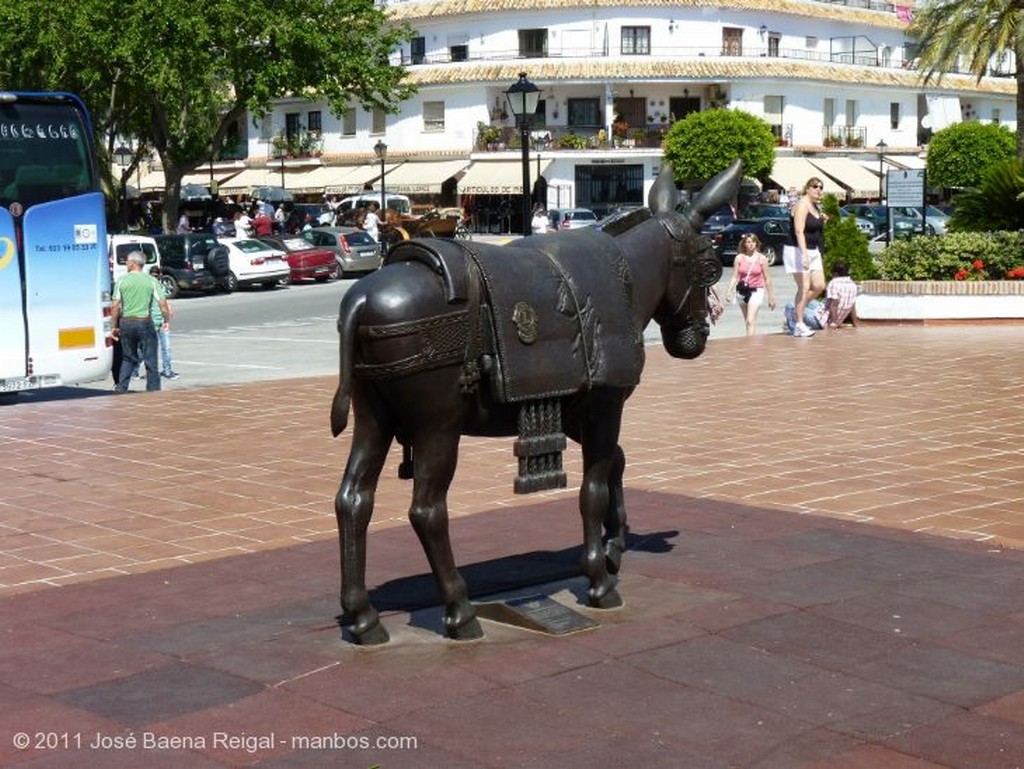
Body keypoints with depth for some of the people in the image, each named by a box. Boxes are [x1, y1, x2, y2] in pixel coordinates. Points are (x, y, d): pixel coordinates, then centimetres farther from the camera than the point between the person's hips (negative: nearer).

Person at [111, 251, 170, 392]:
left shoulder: (121, 280, -1)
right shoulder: (150, 281, -1)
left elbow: (114, 307, -1)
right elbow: (163, 304, -4)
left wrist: (115, 326, 7)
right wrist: (167, 320, 10)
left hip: (126, 323, 2)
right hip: (145, 322, -2)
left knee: (128, 358, 16)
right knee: (150, 360, 5)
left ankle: (121, 388, 11)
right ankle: (154, 390, 5)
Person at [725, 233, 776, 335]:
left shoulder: (761, 258, -2)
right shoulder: (739, 258, 2)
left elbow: (767, 279, 2)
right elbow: (735, 277, 1)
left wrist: (771, 296, 3)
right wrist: (729, 291, -13)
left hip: (756, 291, -3)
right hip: (742, 291, 3)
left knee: (751, 321, -16)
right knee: (748, 321, 15)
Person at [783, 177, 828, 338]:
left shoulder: (816, 207, 14)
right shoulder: (802, 205, -14)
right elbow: (799, 232, -24)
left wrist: (823, 221, 8)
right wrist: (804, 255, -32)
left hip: (813, 251, 9)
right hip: (798, 251, -9)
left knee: (819, 285, 4)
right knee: (804, 287, -9)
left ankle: (797, 310, 21)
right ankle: (799, 326, -5)